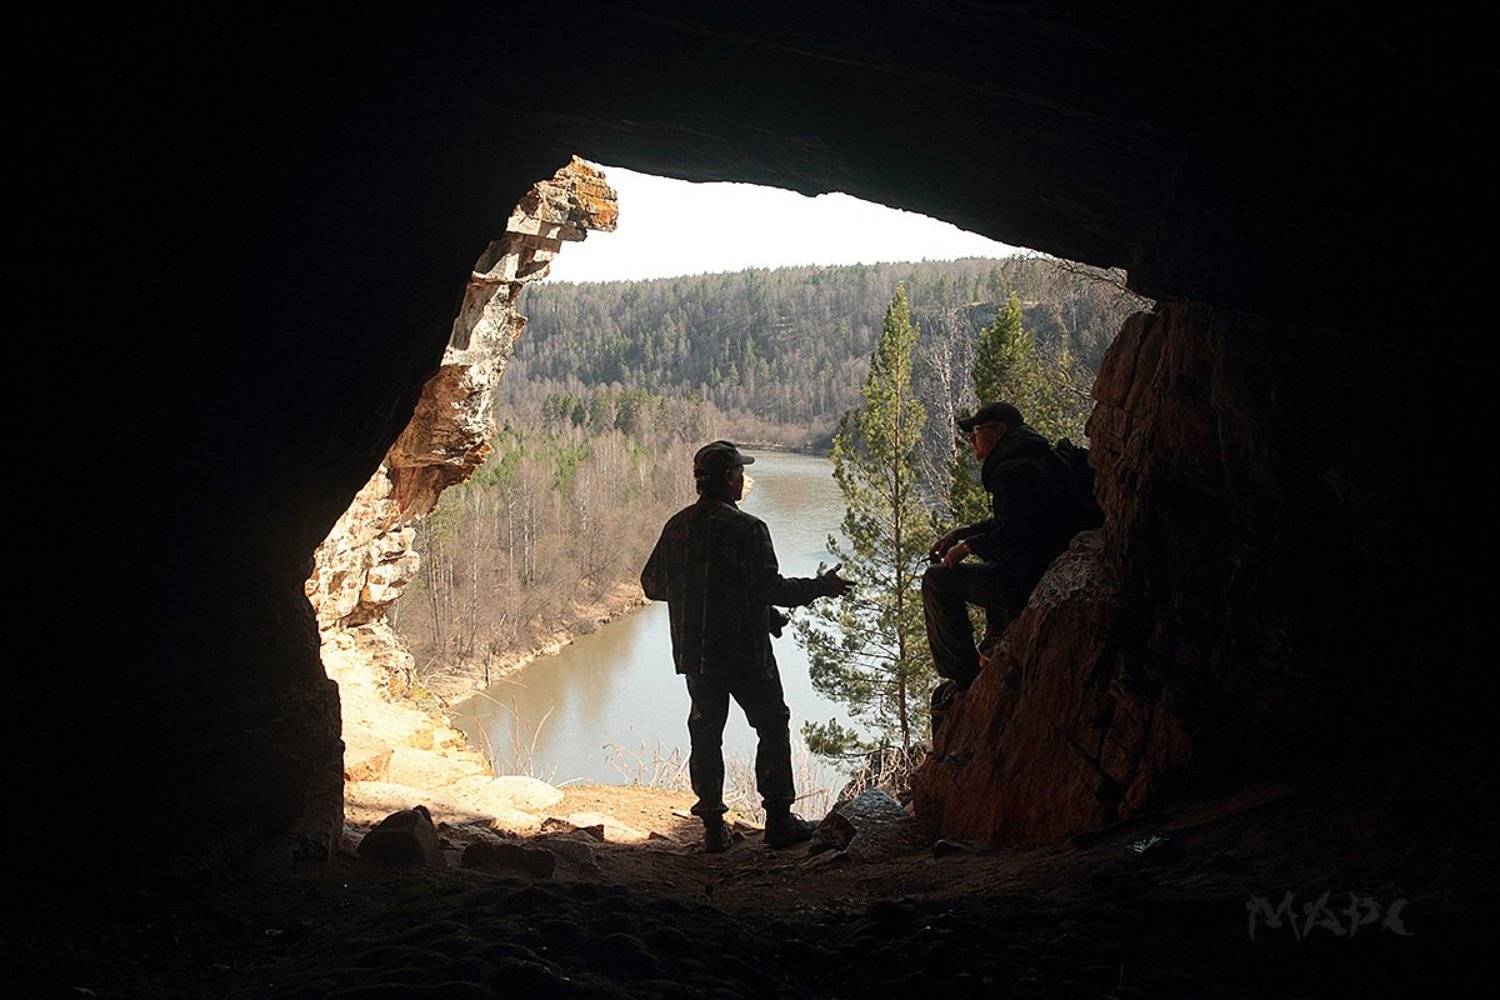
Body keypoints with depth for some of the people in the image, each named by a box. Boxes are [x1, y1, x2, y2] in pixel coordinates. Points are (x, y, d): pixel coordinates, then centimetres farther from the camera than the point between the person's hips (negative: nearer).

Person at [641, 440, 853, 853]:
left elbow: (652, 584, 11)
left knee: (705, 733, 11)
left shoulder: (677, 526, 5)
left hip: (694, 653, 6)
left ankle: (713, 826, 13)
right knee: (772, 727, 7)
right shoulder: (747, 528, -14)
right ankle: (778, 819, 8)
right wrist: (821, 586, -6)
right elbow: (770, 588, -18)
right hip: (745, 652, -5)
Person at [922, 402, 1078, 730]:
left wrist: (967, 547, -9)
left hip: (1033, 580, -11)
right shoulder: (1033, 460, 16)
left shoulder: (1014, 471, -18)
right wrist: (959, 534, 19)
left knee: (938, 581, -8)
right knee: (990, 568, 39)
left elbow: (1012, 537, -26)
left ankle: (963, 681, -8)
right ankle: (995, 647, 45)